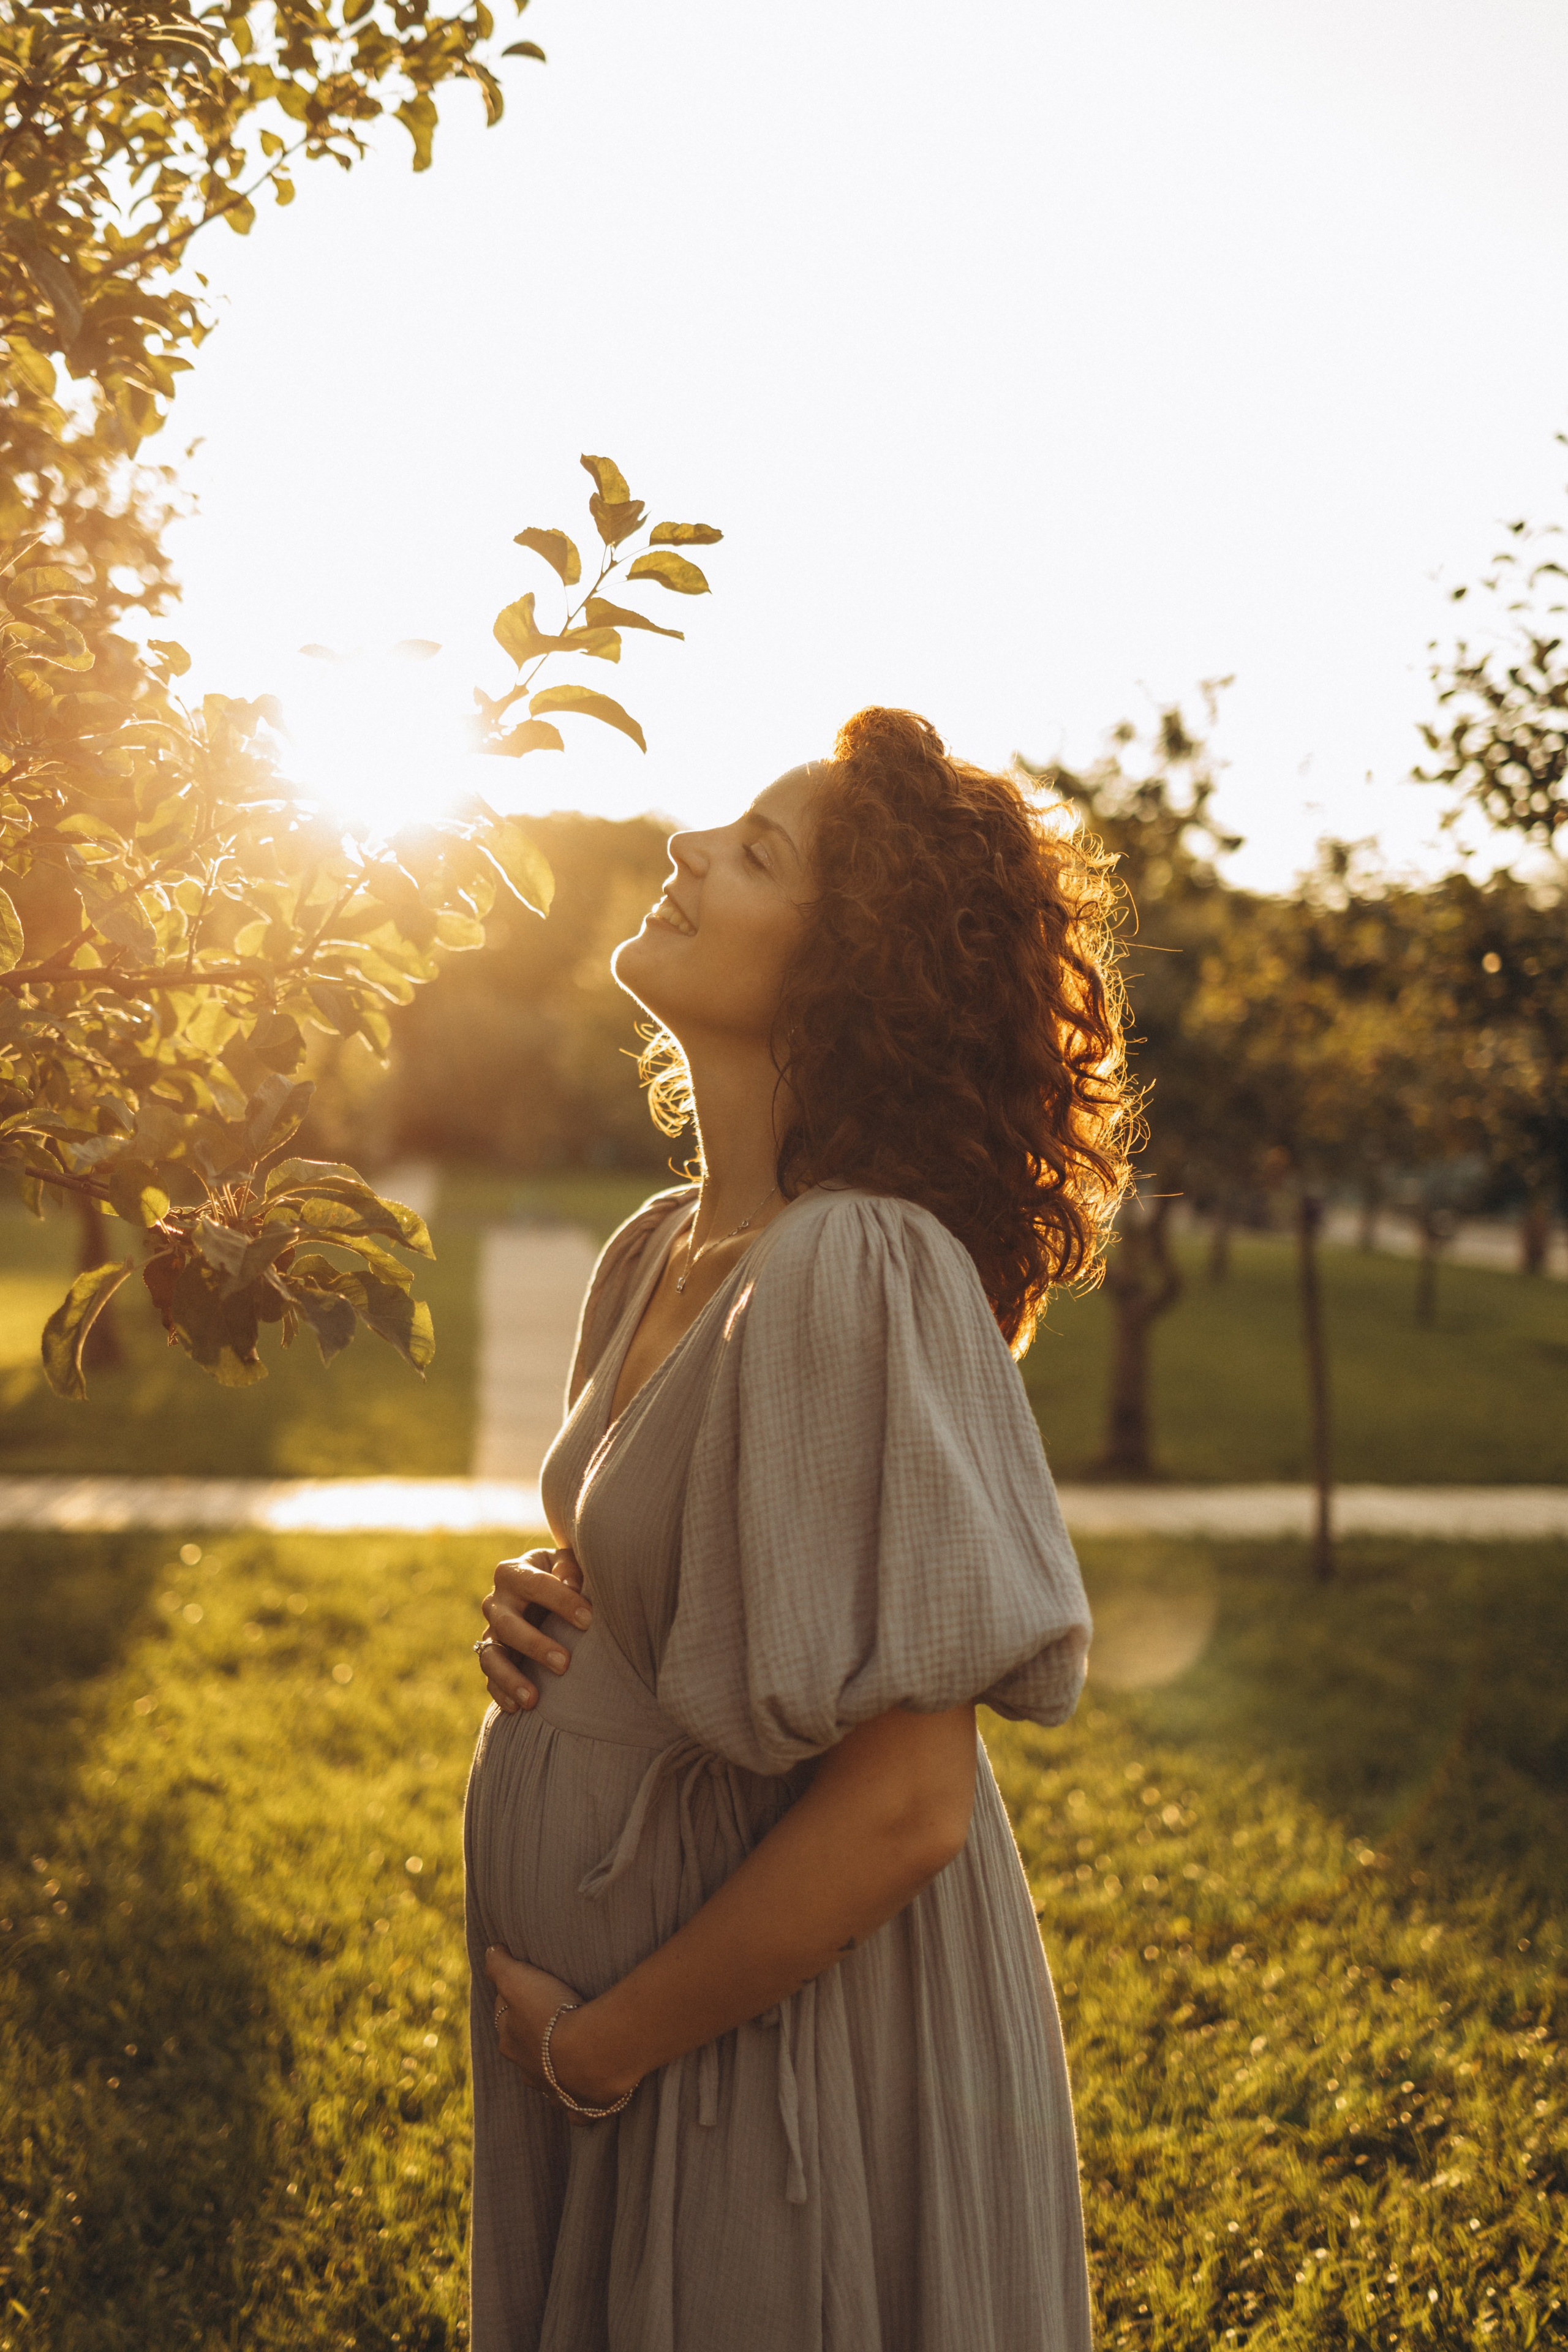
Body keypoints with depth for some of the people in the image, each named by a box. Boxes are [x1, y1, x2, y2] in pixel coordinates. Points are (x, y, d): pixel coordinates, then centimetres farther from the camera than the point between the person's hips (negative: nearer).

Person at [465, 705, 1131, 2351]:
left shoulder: (861, 1271, -25)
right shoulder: (662, 1250, 1)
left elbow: (903, 1806, -26)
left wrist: (598, 2043, -15)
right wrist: (543, 1610, -4)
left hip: (790, 2032, -8)